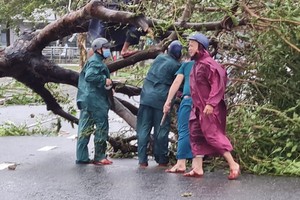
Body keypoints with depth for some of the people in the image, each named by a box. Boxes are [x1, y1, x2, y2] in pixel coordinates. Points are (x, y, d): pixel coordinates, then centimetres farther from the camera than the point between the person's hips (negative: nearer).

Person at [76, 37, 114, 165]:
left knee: (85, 129, 9)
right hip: (96, 101, -11)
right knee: (102, 127, -3)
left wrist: (106, 83, 15)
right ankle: (99, 157, 1)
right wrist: (104, 80, -19)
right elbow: (89, 77, -27)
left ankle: (81, 157, 13)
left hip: (86, 100, 11)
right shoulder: (96, 62, -13)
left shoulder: (94, 61, 20)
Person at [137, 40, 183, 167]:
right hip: (161, 99, -4)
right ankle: (161, 160, 14)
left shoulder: (159, 57, 12)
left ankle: (142, 160, 3)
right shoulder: (176, 65, -5)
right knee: (161, 131, 6)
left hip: (146, 96, 4)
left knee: (143, 129, 5)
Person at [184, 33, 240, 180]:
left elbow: (218, 84, -22)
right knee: (196, 136, 7)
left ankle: (233, 165, -4)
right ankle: (197, 168, 9)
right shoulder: (196, 64, 14)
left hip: (209, 109, -10)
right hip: (198, 108, 10)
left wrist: (211, 103, -27)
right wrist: (196, 105, 20)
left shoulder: (208, 63, -14)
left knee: (213, 135, -10)